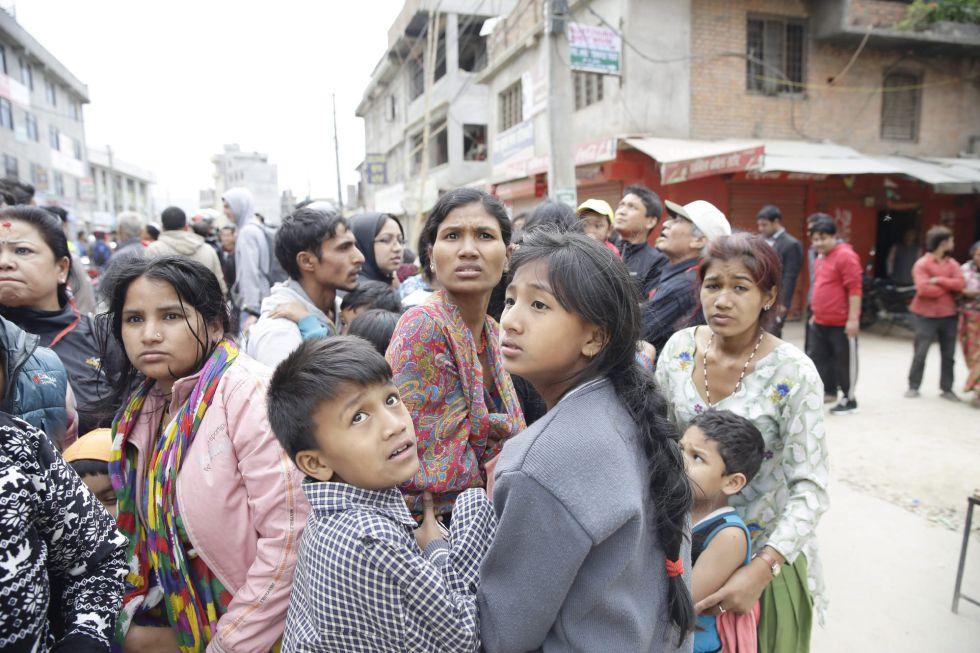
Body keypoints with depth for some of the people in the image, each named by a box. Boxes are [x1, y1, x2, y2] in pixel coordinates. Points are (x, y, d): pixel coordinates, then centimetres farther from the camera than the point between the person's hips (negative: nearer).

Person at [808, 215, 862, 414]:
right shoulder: (820, 258, 12)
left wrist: (853, 319, -20)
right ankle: (828, 390, 26)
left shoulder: (846, 256, -14)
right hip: (820, 322, 8)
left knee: (845, 361, 4)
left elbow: (854, 289, -17)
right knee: (818, 358, 13)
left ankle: (849, 400, 15)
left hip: (841, 323, -8)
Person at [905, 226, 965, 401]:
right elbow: (923, 289, -22)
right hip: (926, 316, -5)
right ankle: (913, 386, 13)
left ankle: (947, 389, 19)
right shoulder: (922, 264, -9)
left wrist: (939, 280, -15)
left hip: (949, 315, 5)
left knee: (948, 355, 9)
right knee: (920, 353, 1)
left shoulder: (952, 263, 9)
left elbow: (961, 284, -6)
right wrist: (948, 288, -9)